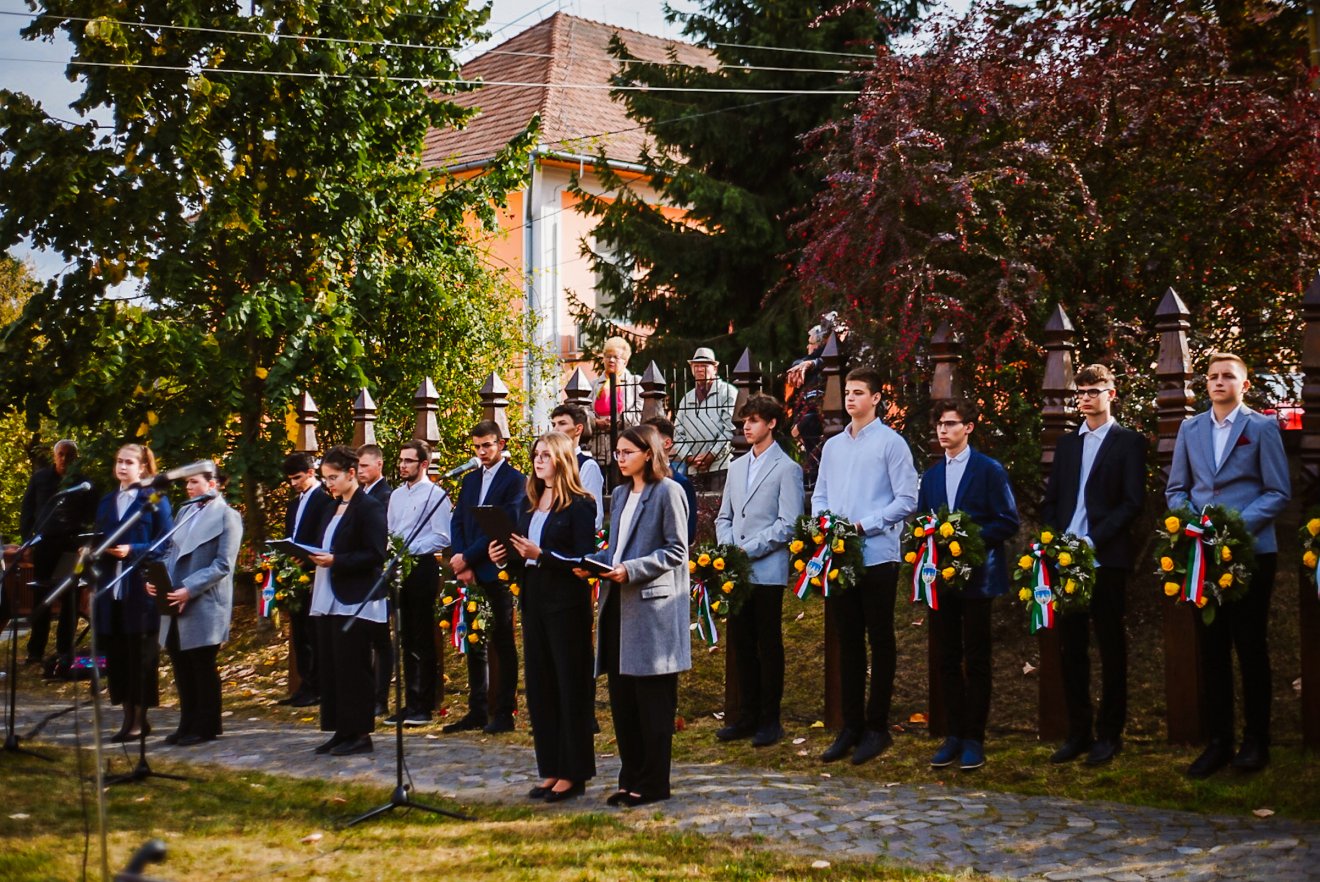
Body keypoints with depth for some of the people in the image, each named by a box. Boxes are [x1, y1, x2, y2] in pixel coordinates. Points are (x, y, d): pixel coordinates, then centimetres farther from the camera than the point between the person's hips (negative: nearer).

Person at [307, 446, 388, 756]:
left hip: (354, 602, -9)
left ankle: (360, 734, 2)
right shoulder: (335, 508, 16)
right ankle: (341, 731, 17)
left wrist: (335, 560, -22)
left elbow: (376, 555, -17)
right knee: (331, 668, 10)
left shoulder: (369, 508, -10)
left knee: (352, 669, -5)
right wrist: (317, 557, 3)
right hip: (328, 600, 9)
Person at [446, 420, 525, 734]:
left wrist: (467, 557, -14)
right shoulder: (470, 480, 17)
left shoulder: (514, 480, -5)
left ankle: (503, 713, 5)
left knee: (502, 644, 1)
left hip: (497, 574, -6)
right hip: (471, 574, 6)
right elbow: (458, 523, 12)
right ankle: (477, 711, 15)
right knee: (474, 644, 9)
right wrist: (462, 565, -3)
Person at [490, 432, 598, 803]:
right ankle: (551, 770, 19)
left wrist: (541, 555, -23)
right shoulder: (530, 505, 13)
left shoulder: (579, 505, -9)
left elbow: (583, 561, -15)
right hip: (534, 601, 8)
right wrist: (504, 555, -2)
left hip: (567, 604, -8)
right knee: (539, 686, 10)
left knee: (571, 686, 0)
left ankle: (573, 774, 7)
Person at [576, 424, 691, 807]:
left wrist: (632, 570, -20)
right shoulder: (619, 494, 18)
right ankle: (630, 778, 17)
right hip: (618, 604, 8)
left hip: (653, 604, -8)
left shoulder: (667, 492, -6)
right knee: (621, 697, 9)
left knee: (653, 700, -2)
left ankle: (653, 783, 5)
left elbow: (676, 550, -11)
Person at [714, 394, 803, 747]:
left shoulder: (787, 469, -5)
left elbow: (787, 524, -11)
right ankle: (747, 716, 18)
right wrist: (727, 548, 1)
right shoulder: (737, 467, 16)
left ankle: (770, 719, 9)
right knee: (741, 645, 9)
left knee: (769, 646, 1)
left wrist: (748, 550, -15)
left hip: (767, 571, -6)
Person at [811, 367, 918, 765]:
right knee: (848, 642, 9)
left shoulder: (891, 443, -4)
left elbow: (906, 500, -9)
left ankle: (877, 727, 8)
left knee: (880, 642, 2)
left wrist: (863, 525, -16)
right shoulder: (832, 446, 15)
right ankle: (850, 727, 15)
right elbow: (820, 496, 18)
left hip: (877, 556, -6)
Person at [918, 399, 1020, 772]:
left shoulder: (990, 470, -1)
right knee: (948, 659, 7)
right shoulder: (931, 475, 15)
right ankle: (953, 735, 14)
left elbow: (1008, 521, -6)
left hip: (977, 576, -5)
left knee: (976, 660, 0)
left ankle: (974, 738, 5)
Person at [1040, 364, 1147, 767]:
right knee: (1071, 648, 6)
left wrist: (1093, 541, -15)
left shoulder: (1129, 442, 1)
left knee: (1111, 649, 2)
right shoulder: (1067, 443, 17)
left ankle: (1109, 734, 9)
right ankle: (1077, 732, 14)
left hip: (1106, 559, -5)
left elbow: (1133, 503, -7)